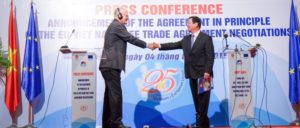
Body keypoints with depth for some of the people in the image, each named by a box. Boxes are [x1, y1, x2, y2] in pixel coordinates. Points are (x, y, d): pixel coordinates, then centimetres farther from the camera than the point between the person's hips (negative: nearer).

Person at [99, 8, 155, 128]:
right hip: (112, 65, -10)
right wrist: (147, 45, 4)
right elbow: (131, 39, -7)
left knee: (110, 94, 10)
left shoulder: (113, 26, 22)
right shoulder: (118, 26, -8)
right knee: (116, 94, -10)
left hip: (108, 65, 10)